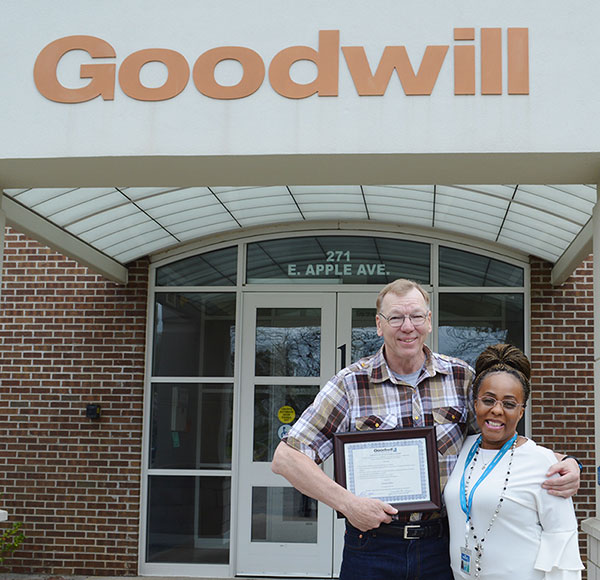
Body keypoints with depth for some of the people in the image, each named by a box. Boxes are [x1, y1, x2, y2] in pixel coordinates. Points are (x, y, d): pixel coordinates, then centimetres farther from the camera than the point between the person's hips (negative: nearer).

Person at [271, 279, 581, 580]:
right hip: (372, 547, -2)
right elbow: (286, 457, -8)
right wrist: (347, 503, -19)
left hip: (442, 548, 2)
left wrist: (563, 464, -7)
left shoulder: (461, 378, 2)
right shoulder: (350, 384, -6)